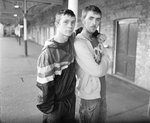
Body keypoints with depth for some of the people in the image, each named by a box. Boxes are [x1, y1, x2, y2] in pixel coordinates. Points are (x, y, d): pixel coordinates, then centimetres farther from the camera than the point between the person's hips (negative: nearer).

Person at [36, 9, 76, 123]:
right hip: (56, 106, -6)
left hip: (71, 100, 6)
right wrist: (48, 110, -13)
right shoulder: (48, 53, -25)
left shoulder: (72, 40, -6)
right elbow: (45, 86, -20)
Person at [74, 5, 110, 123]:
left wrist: (99, 59, -19)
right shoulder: (79, 42, -22)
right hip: (90, 96, -7)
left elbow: (107, 63, -1)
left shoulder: (97, 40, 5)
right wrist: (102, 57, -7)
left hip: (102, 92, 8)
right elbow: (98, 71, -23)